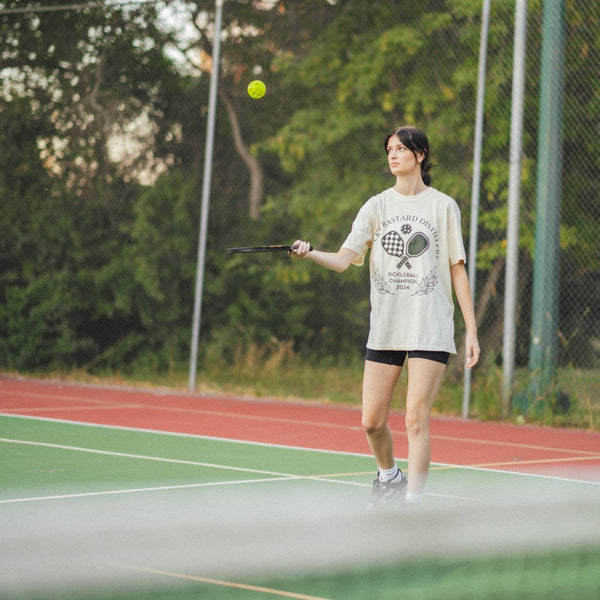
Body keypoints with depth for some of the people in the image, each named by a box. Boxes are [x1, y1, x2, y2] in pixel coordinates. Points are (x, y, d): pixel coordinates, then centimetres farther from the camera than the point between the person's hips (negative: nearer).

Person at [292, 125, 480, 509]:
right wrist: (310, 253, -24)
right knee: (372, 421, 4)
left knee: (416, 420, -10)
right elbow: (344, 260, -3)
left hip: (431, 330, -3)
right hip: (385, 329, 3)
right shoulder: (377, 206, 8)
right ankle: (390, 478, 33)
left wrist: (472, 331, 0)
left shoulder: (444, 206, 3)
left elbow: (458, 270, 4)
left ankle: (413, 502, -4)